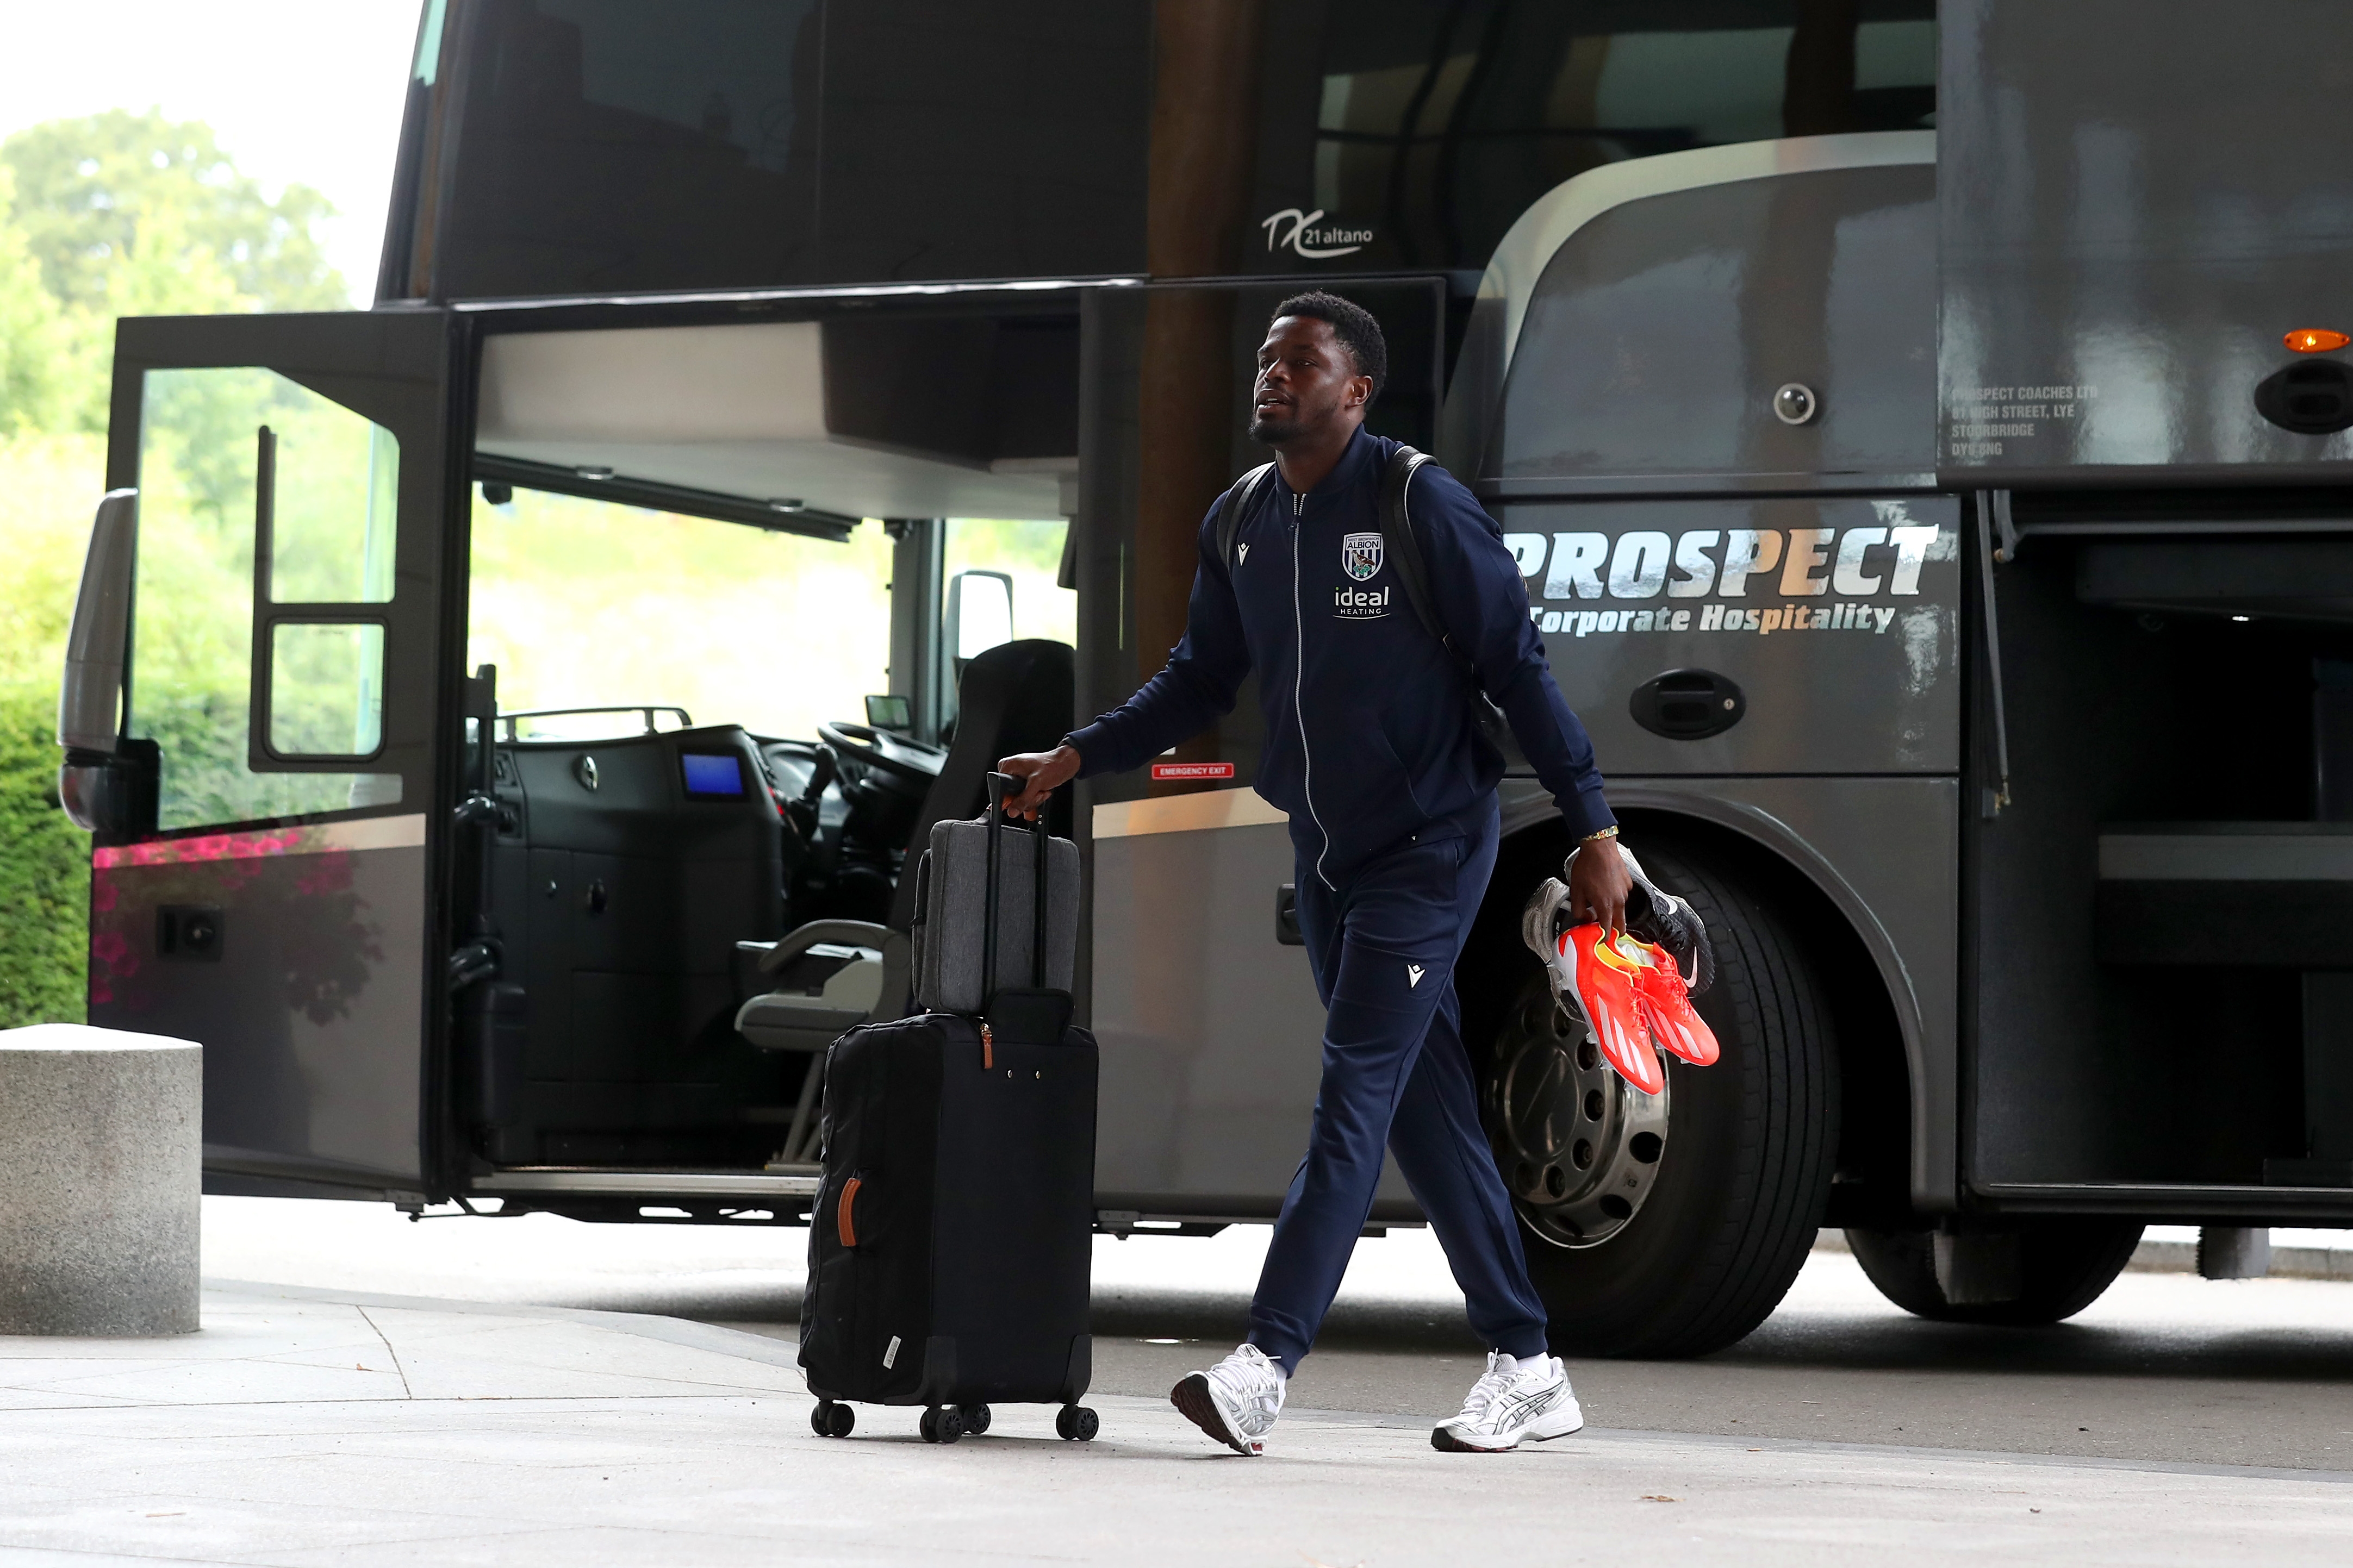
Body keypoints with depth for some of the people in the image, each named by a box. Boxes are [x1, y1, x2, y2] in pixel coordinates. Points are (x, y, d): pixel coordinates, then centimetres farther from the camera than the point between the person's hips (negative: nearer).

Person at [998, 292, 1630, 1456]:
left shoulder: (1419, 504, -12)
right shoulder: (1243, 524, 7)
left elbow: (1519, 670, -11)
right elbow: (1199, 681, 18)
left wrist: (1592, 829, -13)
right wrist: (1076, 758, 8)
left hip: (1428, 848, -7)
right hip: (1325, 857, 7)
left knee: (1354, 1097, -13)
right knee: (1427, 1112, 8)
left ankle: (1265, 1367, -20)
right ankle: (1526, 1369, 14)